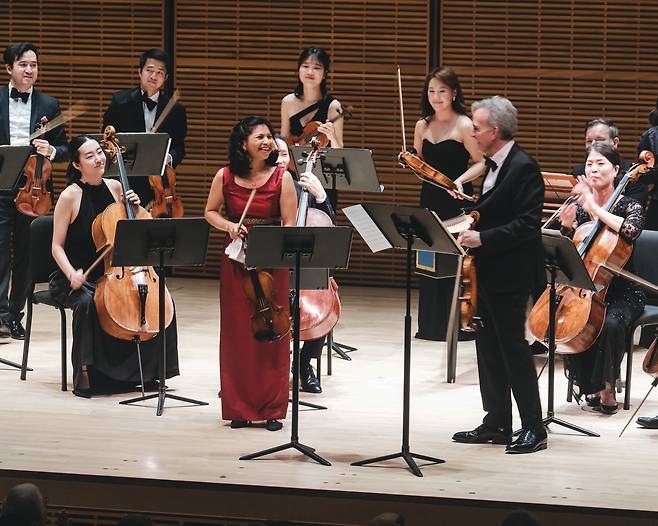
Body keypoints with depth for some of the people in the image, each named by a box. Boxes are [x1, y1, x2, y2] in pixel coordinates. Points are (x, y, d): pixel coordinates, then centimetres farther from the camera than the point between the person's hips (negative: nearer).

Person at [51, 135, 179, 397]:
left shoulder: (114, 187, 5)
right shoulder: (70, 196, -10)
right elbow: (57, 247, -9)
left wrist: (134, 207, 0)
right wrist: (72, 273, -26)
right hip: (79, 279, -5)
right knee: (87, 303, -37)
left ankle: (148, 372, -1)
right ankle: (85, 375, -26)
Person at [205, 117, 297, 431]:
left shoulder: (282, 177, -5)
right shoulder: (225, 177, -1)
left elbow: (289, 225, -6)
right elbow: (210, 213, 12)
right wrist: (228, 226, -9)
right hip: (235, 263, 1)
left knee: (272, 334, 0)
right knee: (237, 334, 4)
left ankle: (272, 409, 9)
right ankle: (240, 408, 14)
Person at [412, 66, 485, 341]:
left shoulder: (464, 125, -7)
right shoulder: (423, 126, 10)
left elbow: (481, 163, -6)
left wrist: (460, 180, -21)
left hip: (456, 201, -6)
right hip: (429, 199, 6)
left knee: (455, 261, -7)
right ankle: (430, 325, 16)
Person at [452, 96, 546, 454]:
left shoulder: (523, 168, -16)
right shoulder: (493, 166, 14)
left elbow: (527, 224, -22)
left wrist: (483, 238, -24)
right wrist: (470, 225, 7)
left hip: (510, 276, -10)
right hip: (487, 274, 10)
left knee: (513, 347, -6)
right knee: (488, 347, 12)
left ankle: (533, 428, 0)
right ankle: (497, 424, 19)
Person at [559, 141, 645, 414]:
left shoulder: (628, 205, -4)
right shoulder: (579, 207, 8)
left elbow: (631, 230, -29)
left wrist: (594, 208, -28)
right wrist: (567, 227, -9)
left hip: (621, 292, -3)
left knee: (611, 323, -36)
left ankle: (607, 388, -15)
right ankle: (591, 385, -8)